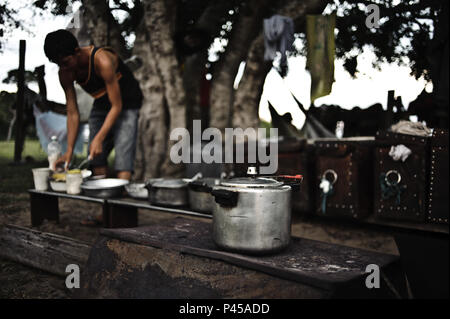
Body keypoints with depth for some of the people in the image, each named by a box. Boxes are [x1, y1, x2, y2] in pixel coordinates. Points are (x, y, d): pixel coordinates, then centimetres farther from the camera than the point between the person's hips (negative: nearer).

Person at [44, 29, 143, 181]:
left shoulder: (102, 61, -31)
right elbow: (73, 113, -6)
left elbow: (117, 106, -29)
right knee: (96, 161, 3)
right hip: (101, 105, 6)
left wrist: (99, 138, -35)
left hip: (125, 107, -6)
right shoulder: (65, 73, -12)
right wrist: (69, 150, -12)